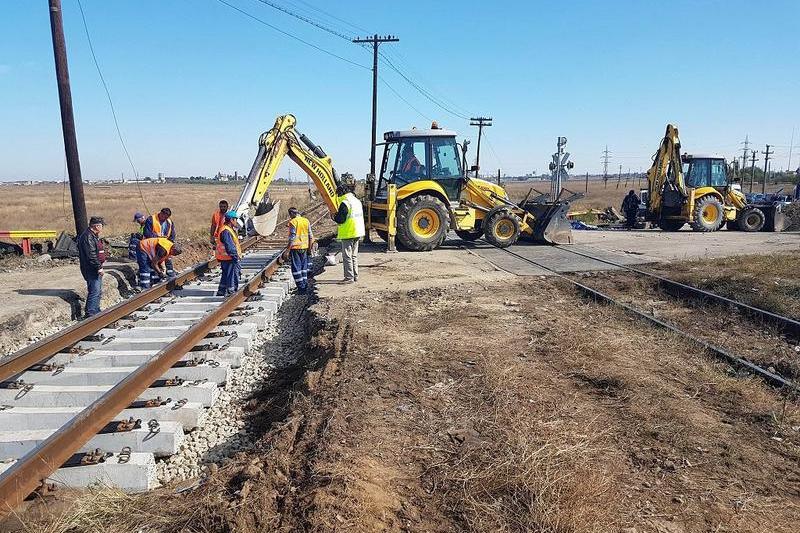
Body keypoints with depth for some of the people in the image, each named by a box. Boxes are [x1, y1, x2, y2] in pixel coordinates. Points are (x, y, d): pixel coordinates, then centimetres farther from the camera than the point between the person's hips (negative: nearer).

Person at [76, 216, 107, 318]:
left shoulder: (93, 236, 18)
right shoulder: (88, 237, -17)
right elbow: (91, 255, -23)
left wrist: (99, 265, 23)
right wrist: (99, 267, -22)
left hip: (95, 269, 11)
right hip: (91, 270, -11)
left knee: (98, 292, 18)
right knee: (94, 291, -12)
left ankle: (96, 311, 27)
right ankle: (89, 313, -11)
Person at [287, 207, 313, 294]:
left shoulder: (293, 222, -11)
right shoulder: (306, 221, 7)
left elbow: (292, 237, -14)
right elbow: (311, 236, 9)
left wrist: (289, 250, -9)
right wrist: (309, 248, 17)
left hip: (296, 247, -6)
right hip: (304, 247, 6)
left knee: (296, 267, 1)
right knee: (304, 267, 16)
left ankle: (301, 288, 0)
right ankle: (305, 286, 19)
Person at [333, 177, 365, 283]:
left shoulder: (345, 203, -16)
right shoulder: (358, 201, 10)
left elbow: (340, 220, -19)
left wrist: (335, 216, 3)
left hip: (348, 234, -8)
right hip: (357, 233, 8)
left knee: (347, 256, -2)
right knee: (354, 255, 16)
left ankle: (349, 277, -2)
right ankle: (355, 275, 20)